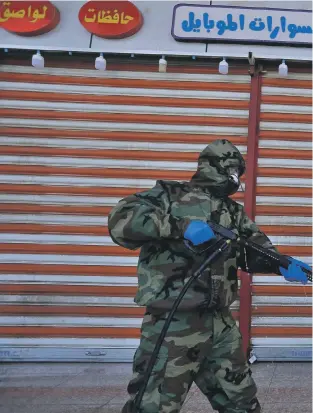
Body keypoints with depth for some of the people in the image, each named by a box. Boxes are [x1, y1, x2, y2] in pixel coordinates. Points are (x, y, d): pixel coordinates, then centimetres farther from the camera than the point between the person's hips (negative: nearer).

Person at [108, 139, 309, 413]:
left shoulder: (233, 211, 14)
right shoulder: (170, 194, -4)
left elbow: (255, 250, 12)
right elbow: (121, 219, -17)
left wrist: (282, 263, -9)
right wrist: (180, 226, -26)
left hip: (220, 324, 7)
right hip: (173, 324, -6)